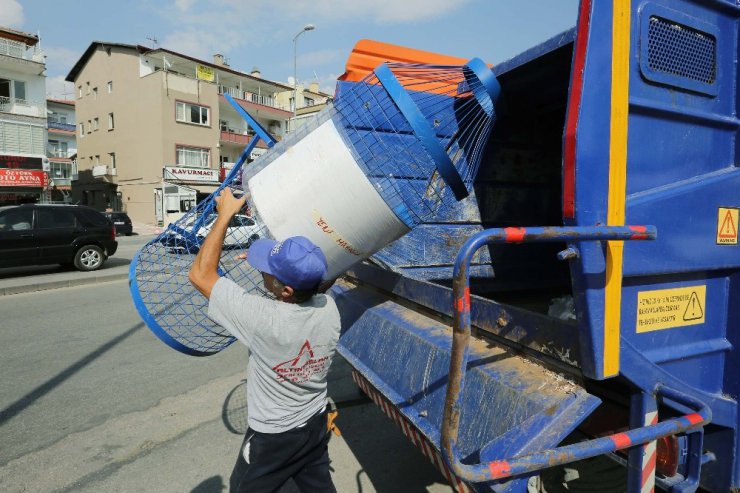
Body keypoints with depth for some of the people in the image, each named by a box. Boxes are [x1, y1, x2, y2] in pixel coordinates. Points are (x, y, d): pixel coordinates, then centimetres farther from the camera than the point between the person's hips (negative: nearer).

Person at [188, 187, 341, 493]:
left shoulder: (264, 319, -36)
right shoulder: (330, 308, -20)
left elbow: (200, 274, -26)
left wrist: (225, 214, -21)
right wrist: (275, 264, 0)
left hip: (272, 438, -4)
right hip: (317, 425, 5)